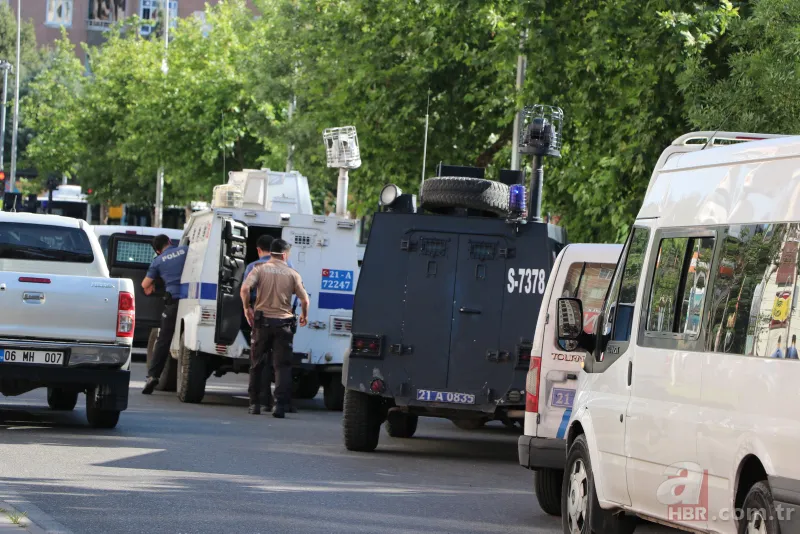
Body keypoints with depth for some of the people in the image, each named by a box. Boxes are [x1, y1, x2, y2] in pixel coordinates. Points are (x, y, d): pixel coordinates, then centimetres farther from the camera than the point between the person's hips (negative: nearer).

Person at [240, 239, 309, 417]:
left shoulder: (260, 269, 0)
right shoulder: (292, 274, 2)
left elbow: (245, 288, -15)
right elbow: (304, 299, -1)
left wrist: (247, 308, 0)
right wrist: (304, 316, 18)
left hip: (262, 321, 1)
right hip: (284, 322, -1)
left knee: (257, 364, 13)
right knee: (282, 365, -1)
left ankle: (254, 404, 15)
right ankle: (280, 405, -13)